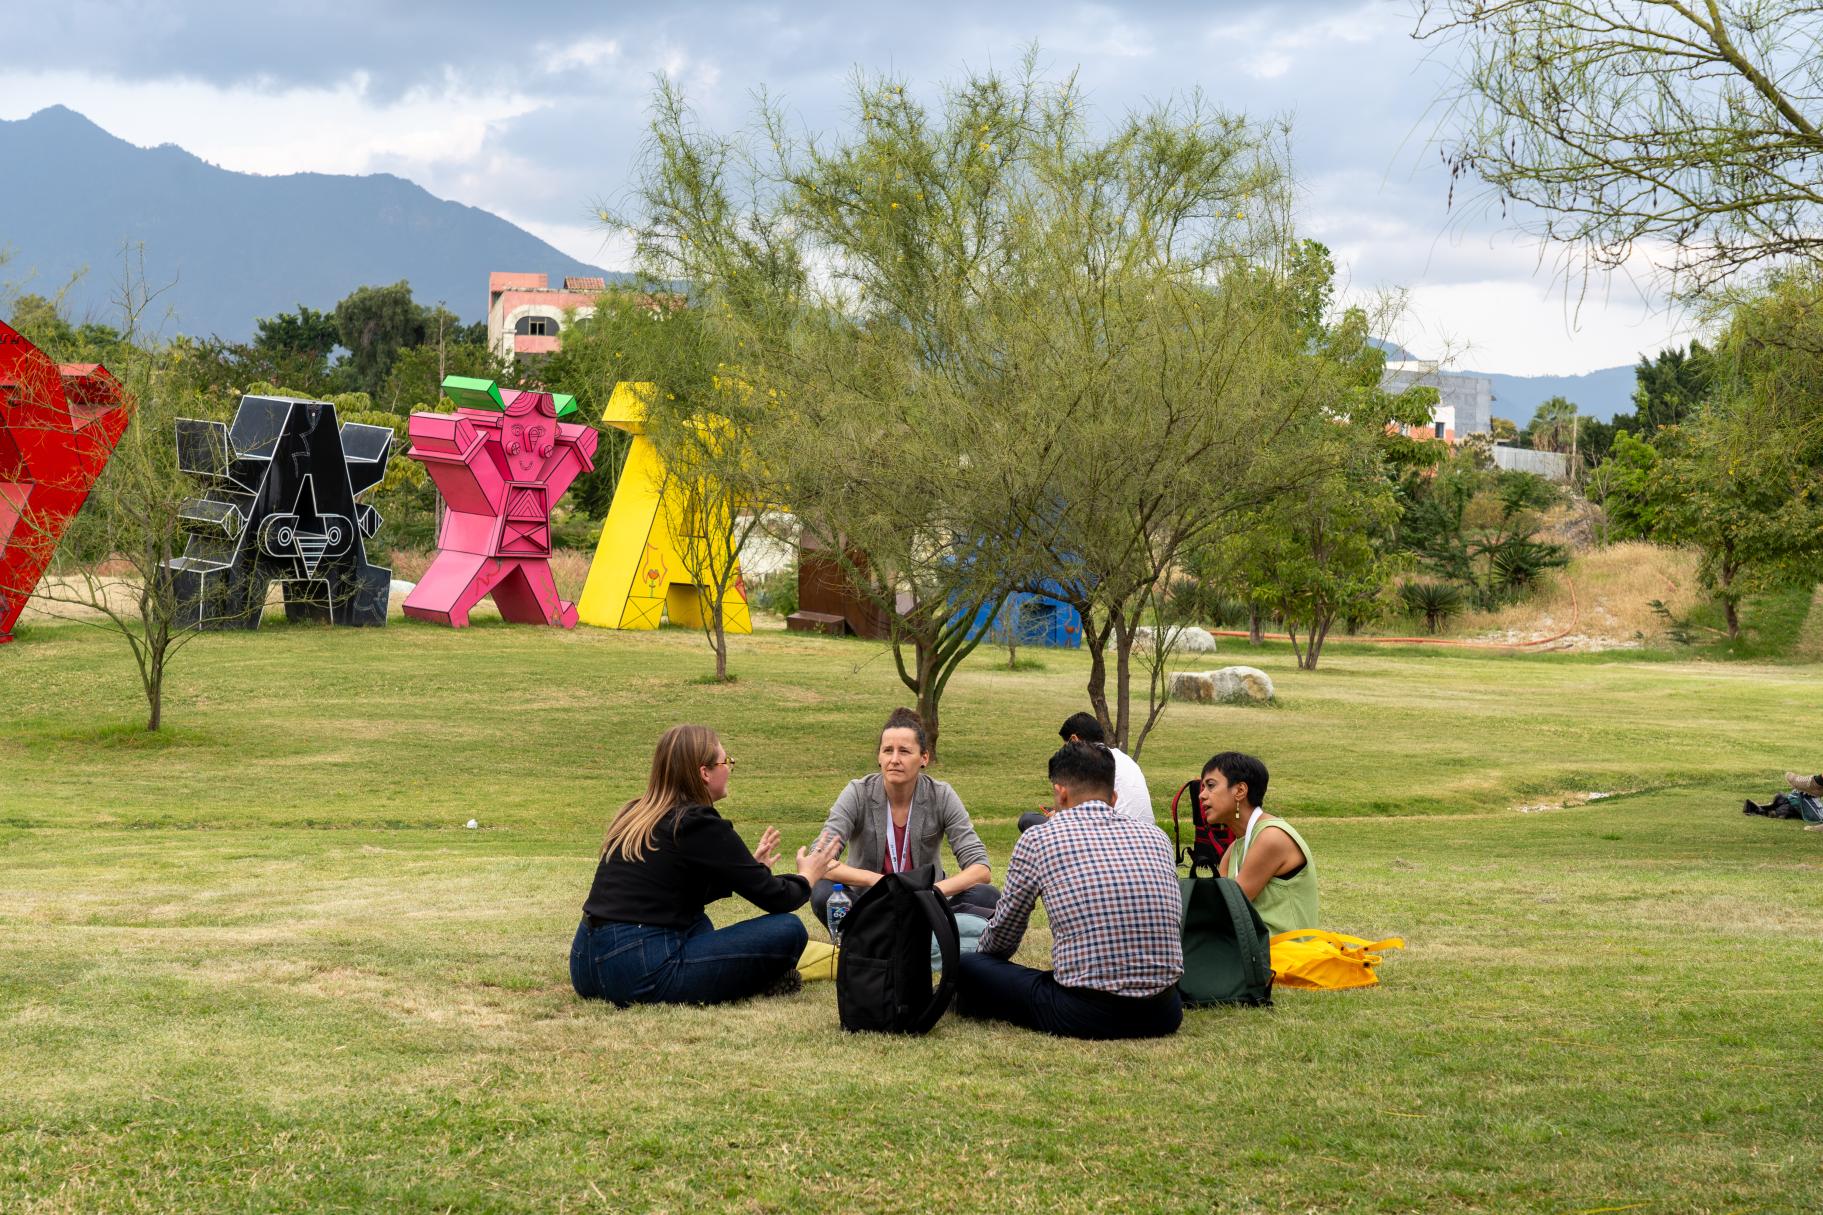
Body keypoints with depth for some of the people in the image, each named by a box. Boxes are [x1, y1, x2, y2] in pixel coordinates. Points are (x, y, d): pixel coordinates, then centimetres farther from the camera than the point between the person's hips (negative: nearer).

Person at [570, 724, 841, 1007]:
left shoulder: (634, 814, 15)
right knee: (788, 930, -7)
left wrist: (751, 868, 34)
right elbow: (774, 898, -2)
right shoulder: (700, 826, -7)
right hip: (641, 975, -9)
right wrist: (806, 877, 19)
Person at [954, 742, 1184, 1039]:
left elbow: (1003, 935, 14)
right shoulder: (1156, 838, 12)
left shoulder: (1038, 840, 2)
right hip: (1162, 1015, 2)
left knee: (967, 966, 17)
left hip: (1085, 1015, -2)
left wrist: (981, 957, 39)